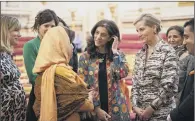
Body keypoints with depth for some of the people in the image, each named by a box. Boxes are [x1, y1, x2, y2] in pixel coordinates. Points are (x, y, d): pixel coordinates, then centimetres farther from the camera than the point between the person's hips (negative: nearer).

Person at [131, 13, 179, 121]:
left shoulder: (167, 51, -9)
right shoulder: (140, 54, 8)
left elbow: (170, 85, -15)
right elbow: (135, 82, 9)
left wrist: (151, 108, -14)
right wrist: (135, 106, -3)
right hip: (140, 112, 6)